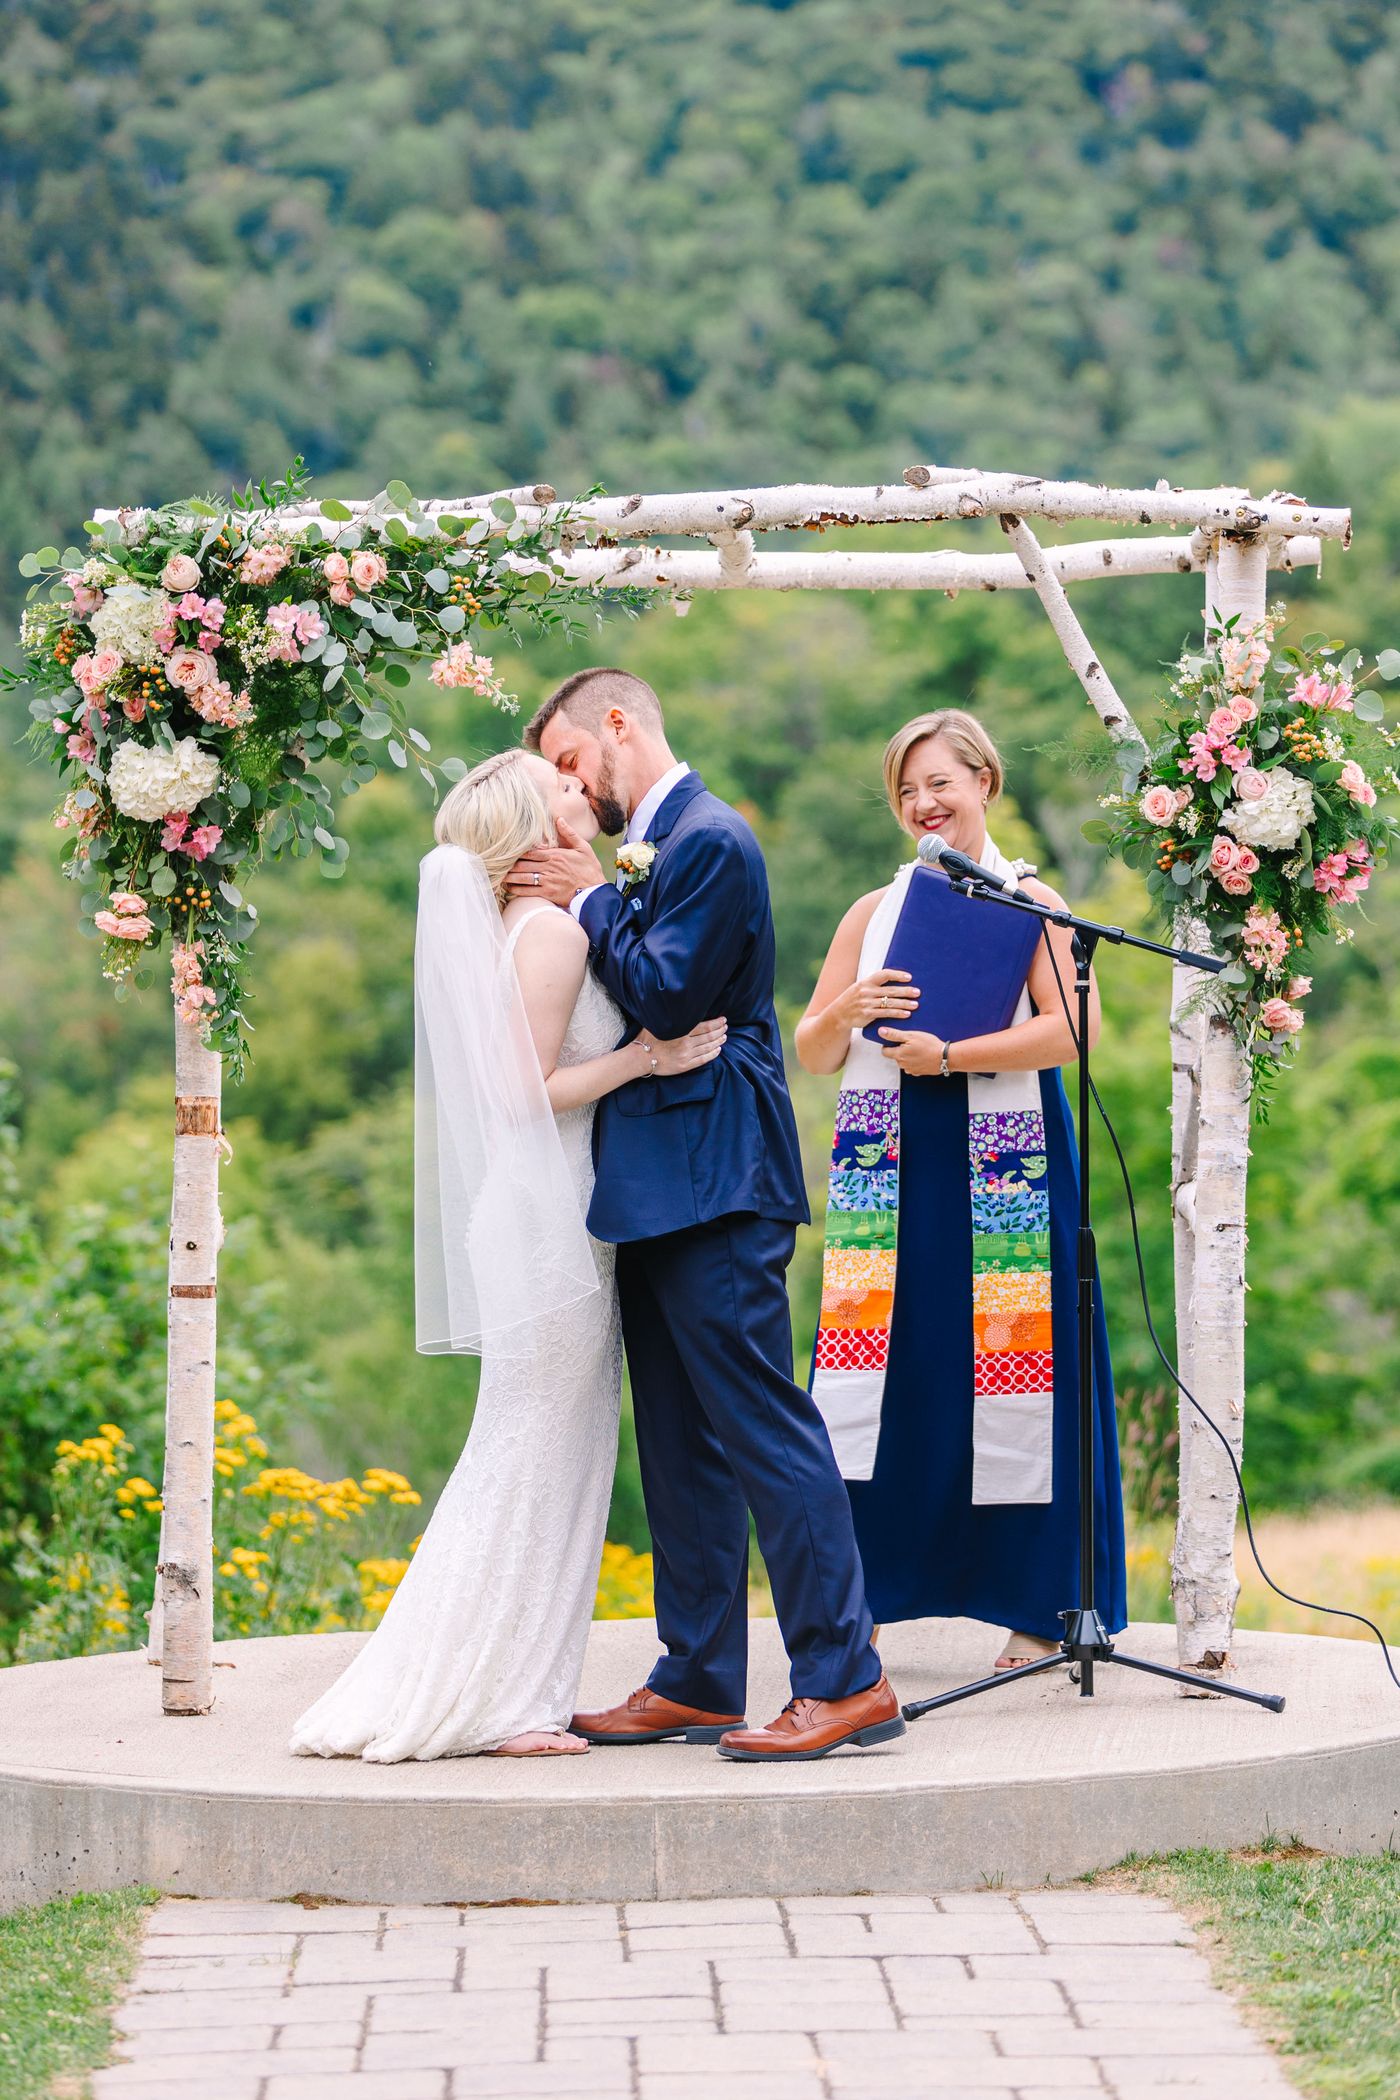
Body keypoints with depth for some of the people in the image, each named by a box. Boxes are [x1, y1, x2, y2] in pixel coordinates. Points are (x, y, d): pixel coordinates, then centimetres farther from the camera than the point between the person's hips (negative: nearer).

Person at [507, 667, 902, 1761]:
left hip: (712, 1185, -11)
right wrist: (580, 906, 7)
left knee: (764, 1426, -11)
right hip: (664, 1191, 11)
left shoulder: (710, 839, -11)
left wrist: (590, 899, -8)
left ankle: (846, 1679, -10)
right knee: (682, 1445, 12)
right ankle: (698, 1680, 17)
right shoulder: (652, 848, 19)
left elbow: (666, 995, -18)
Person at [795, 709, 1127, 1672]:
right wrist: (848, 1010, -7)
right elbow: (812, 1052, 14)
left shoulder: (1030, 902, 4)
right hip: (886, 1168, 3)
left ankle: (1040, 1609, 3)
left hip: (1001, 1163, -3)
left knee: (1010, 1372, -4)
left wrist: (949, 1055, -14)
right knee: (878, 1373, -4)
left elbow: (1072, 1029, -9)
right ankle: (856, 1602, 0)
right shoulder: (874, 913, 16)